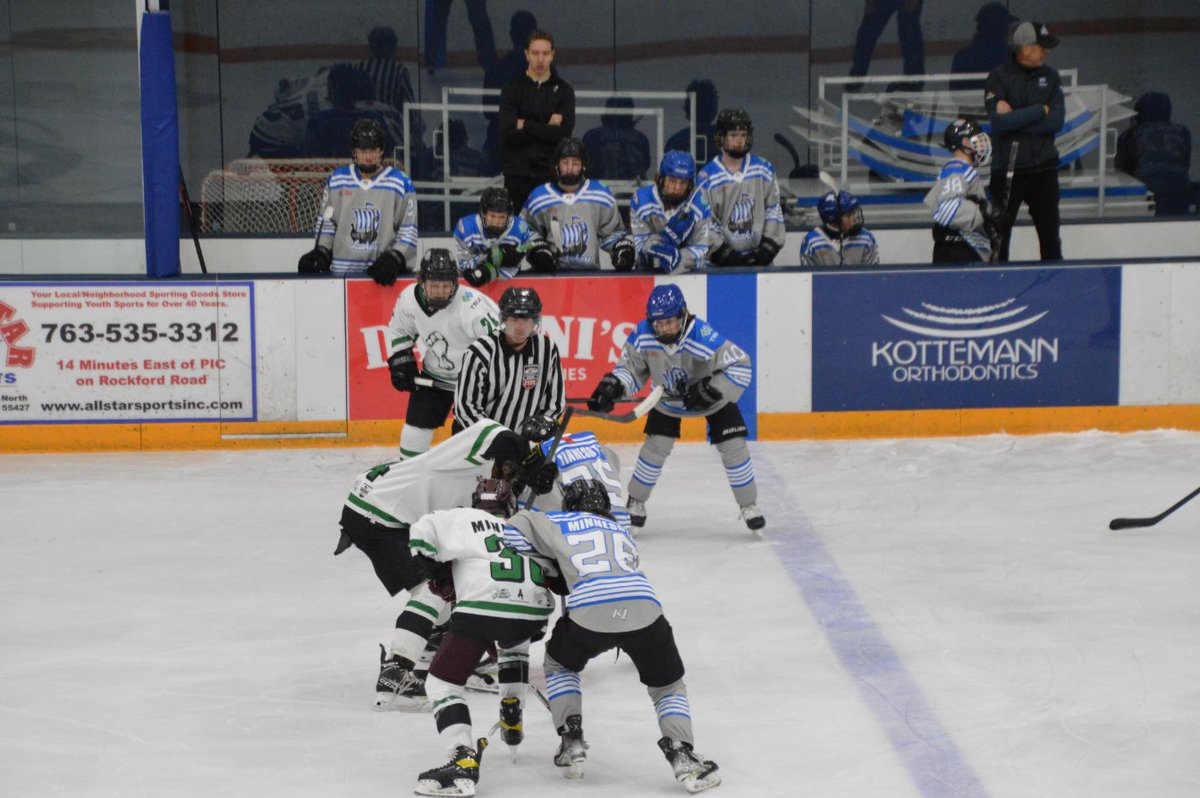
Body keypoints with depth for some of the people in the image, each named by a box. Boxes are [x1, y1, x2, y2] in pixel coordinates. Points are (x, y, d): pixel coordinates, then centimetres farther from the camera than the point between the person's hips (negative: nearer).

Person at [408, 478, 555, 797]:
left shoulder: (464, 518, 20)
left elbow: (422, 534, 5)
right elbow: (554, 578, 32)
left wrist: (441, 573, 20)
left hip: (480, 606, -5)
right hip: (532, 612, 5)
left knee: (442, 682, 4)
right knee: (513, 645, 42)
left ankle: (464, 760, -15)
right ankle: (512, 722, 39)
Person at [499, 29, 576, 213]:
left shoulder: (563, 90, 6)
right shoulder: (512, 88, 4)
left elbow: (564, 134, -8)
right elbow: (509, 134, -8)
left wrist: (527, 125, -7)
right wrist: (546, 128, -8)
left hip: (551, 174, 0)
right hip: (518, 175, 0)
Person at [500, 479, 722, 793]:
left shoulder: (561, 523, 26)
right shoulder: (622, 531, 38)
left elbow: (513, 532, 18)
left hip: (590, 611, -2)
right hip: (644, 608, 2)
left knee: (559, 663, 30)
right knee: (668, 686, 22)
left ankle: (571, 742, 21)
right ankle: (682, 756, 2)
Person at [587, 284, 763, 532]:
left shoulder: (702, 336, -39)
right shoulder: (642, 335, -26)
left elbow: (740, 366, -35)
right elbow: (630, 367, -9)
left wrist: (711, 391, -38)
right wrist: (611, 387, -25)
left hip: (711, 397, -2)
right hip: (669, 398, 2)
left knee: (733, 446, -8)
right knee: (655, 446, -7)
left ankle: (748, 505, 9)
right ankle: (636, 503, 13)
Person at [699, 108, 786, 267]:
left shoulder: (764, 170, 5)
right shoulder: (707, 177, -5)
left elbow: (773, 210, 8)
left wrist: (768, 247, -2)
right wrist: (724, 254, -12)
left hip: (757, 256, 3)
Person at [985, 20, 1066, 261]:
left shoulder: (1050, 76, 5)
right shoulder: (999, 77, -7)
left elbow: (1056, 121, -7)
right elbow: (999, 122, -20)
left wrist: (1015, 117, -14)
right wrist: (1040, 110, -14)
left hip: (1044, 168, 4)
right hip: (1007, 168, -3)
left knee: (1050, 233, 10)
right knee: (999, 231, 0)